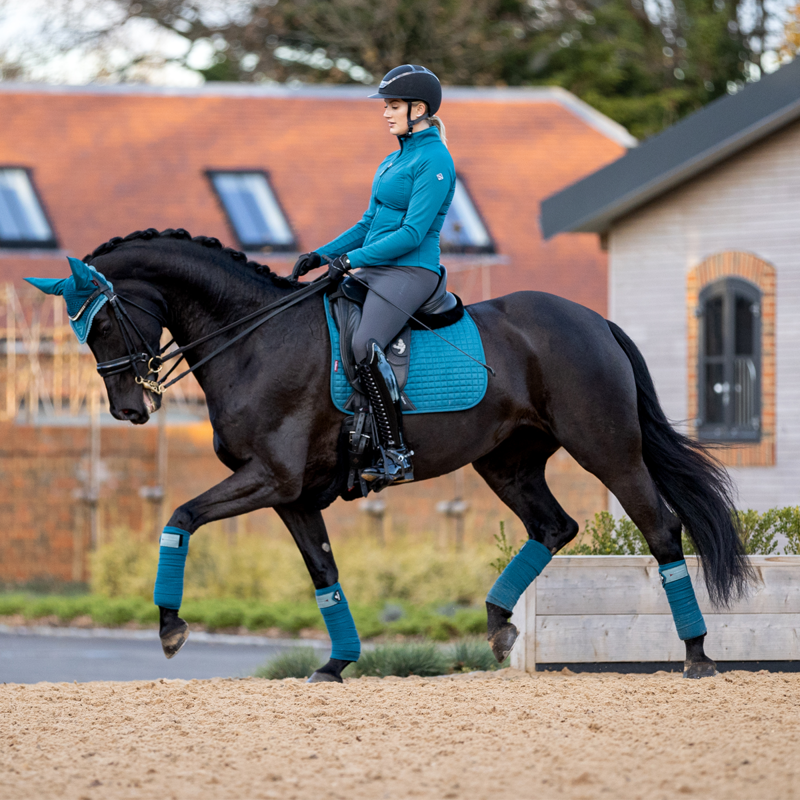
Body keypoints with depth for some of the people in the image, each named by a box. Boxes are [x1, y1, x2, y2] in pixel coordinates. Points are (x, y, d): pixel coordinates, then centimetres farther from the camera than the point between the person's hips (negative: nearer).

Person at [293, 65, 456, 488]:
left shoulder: (434, 160, -10)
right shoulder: (394, 160, 19)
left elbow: (412, 233, -17)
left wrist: (351, 259, -18)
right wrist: (323, 255, 11)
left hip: (410, 272, -10)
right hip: (372, 271, 10)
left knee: (365, 344, -32)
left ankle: (396, 455, -30)